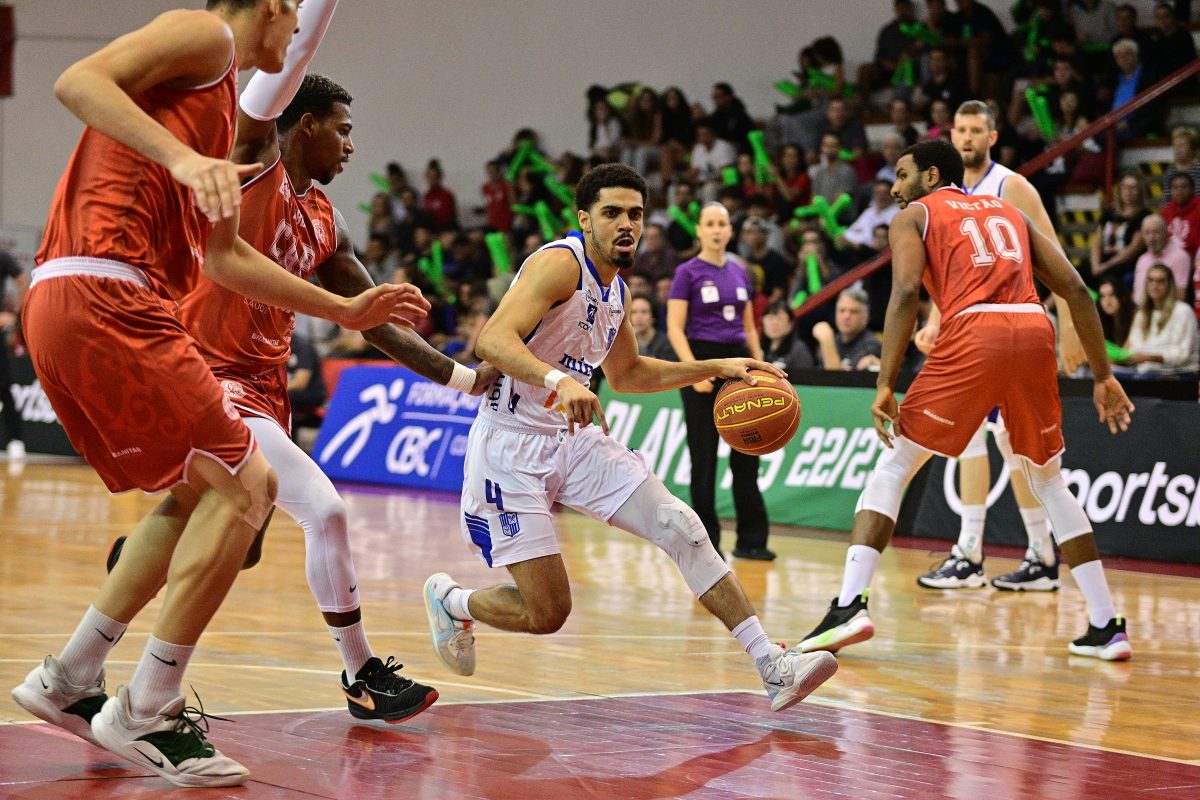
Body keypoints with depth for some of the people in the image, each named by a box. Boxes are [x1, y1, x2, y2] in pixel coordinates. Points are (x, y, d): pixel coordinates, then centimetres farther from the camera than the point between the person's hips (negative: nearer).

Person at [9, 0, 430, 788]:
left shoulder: (220, 100, 29)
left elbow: (224, 255, 35)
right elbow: (78, 80, -16)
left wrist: (346, 310, 40)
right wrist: (183, 158, -27)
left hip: (64, 310, 10)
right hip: (104, 301, -10)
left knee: (199, 493, 19)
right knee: (242, 486, -8)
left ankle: (69, 681, 21)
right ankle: (147, 713, -6)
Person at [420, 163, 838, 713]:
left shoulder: (615, 288, 10)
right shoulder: (560, 263, -17)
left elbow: (626, 374, 27)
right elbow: (493, 339, -32)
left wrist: (719, 368, 19)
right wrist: (558, 381, -50)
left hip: (573, 439, 8)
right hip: (511, 445, -8)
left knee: (681, 527, -9)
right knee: (545, 613, -7)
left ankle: (771, 667, -8)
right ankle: (449, 600, 25)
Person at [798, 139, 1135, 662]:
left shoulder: (913, 216, 17)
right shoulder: (1008, 213, 30)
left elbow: (906, 293, -2)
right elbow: (1075, 290, 19)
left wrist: (885, 387, -7)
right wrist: (1103, 376, 22)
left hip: (974, 332, -4)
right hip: (1035, 330, 4)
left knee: (893, 469, 7)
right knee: (1048, 481, 21)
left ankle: (850, 605, -8)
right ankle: (1106, 627, 18)